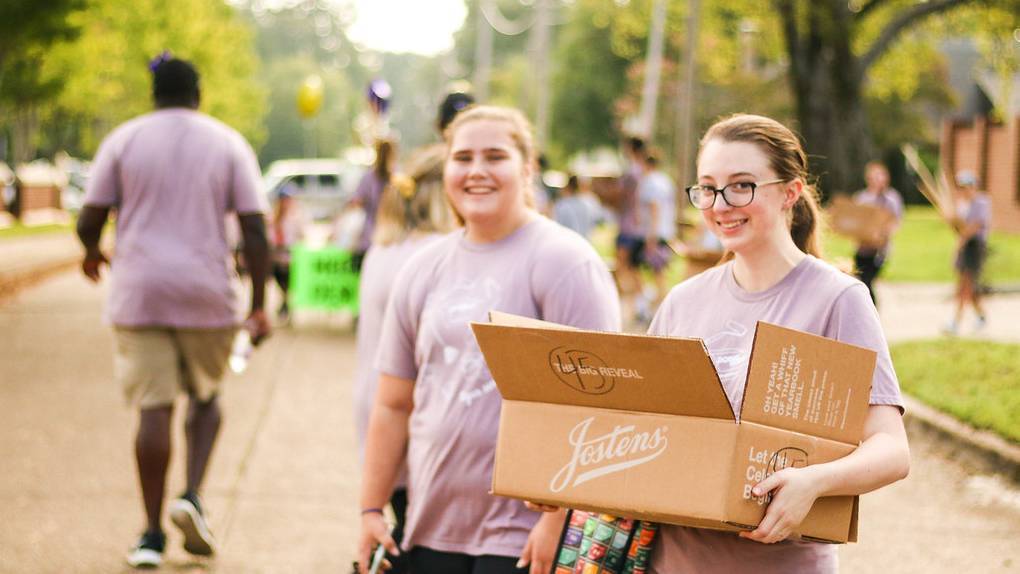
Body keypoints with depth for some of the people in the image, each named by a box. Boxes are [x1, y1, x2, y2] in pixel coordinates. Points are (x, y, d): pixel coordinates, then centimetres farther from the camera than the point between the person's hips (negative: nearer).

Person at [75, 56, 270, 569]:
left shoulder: (123, 140, 3)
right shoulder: (228, 144, 4)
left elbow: (89, 222, 1)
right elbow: (254, 231, -2)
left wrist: (92, 252, 23)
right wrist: (258, 307, 1)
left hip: (138, 294, 0)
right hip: (206, 295, 0)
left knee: (153, 407, 2)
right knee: (206, 397, 19)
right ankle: (192, 496, -1)